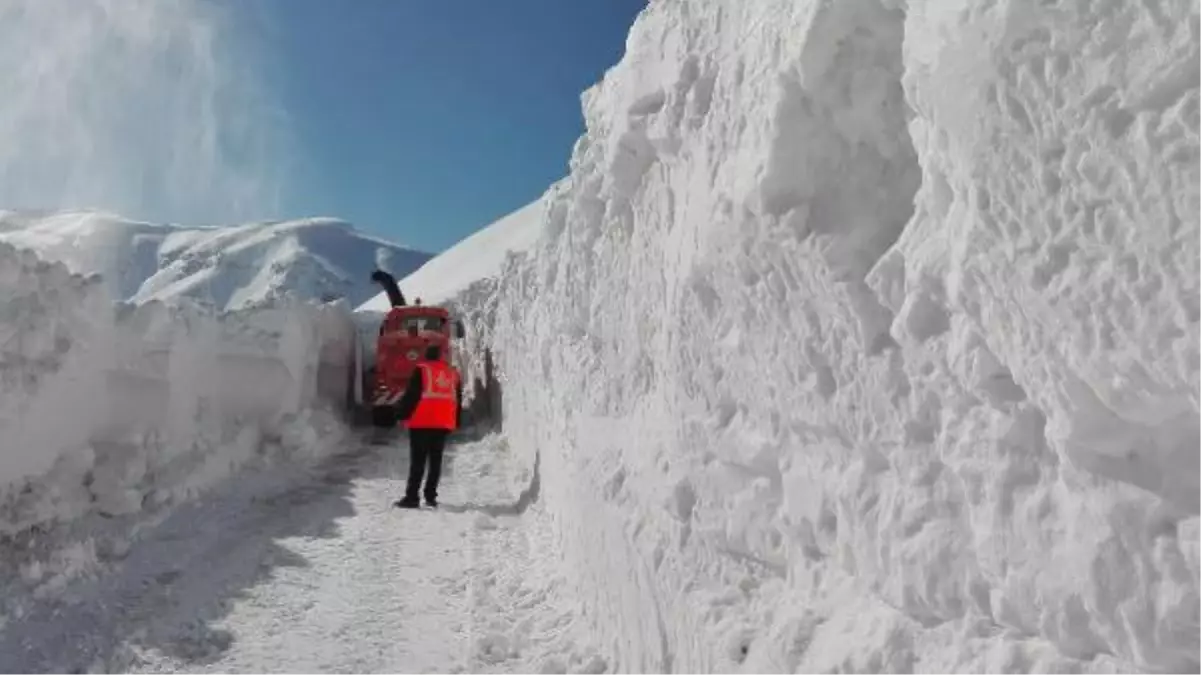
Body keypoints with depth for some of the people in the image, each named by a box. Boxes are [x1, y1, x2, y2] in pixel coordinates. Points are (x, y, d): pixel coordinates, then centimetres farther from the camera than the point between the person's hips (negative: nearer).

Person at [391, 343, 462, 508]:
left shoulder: (421, 370, -5)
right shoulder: (453, 373, 13)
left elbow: (411, 394, -11)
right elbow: (458, 400, 17)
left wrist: (401, 413, -3)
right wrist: (455, 423, 24)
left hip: (422, 423, -5)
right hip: (444, 424, 5)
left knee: (417, 461, -3)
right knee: (436, 460, 11)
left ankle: (411, 497, -6)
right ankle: (431, 496, 11)